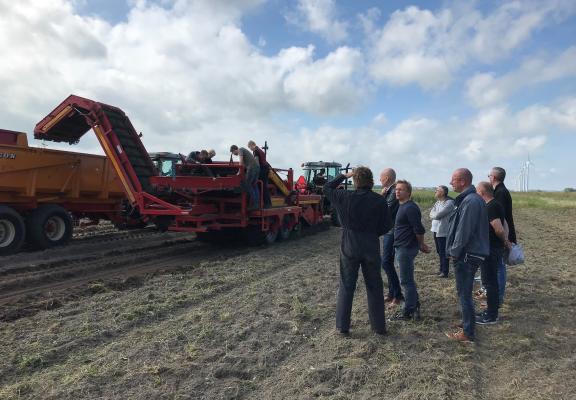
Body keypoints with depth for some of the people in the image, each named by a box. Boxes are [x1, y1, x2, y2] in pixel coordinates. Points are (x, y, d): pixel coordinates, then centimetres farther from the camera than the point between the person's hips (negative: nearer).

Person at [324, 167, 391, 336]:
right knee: (374, 287, 13)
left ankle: (342, 326, 17)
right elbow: (386, 226, -3)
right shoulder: (380, 201, -8)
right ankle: (379, 326, 23)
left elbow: (327, 188, 7)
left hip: (349, 247, 0)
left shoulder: (346, 197, -9)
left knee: (346, 287, 11)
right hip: (371, 247, 1)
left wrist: (344, 176, 12)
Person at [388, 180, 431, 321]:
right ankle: (415, 306, 30)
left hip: (406, 248, -10)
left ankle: (408, 312, 9)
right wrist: (421, 245, 19)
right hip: (402, 247, 10)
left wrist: (421, 244, -5)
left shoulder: (410, 208, -18)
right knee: (408, 279, 18)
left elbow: (419, 230, -20)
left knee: (406, 280, -2)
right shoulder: (402, 206, 14)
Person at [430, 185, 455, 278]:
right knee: (439, 251, 16)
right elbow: (431, 213, 6)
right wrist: (437, 215, -12)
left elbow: (438, 215, -21)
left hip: (443, 231, -9)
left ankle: (445, 272, 4)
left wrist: (434, 215, -2)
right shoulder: (437, 202, 14)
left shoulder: (449, 203, -14)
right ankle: (441, 269, 28)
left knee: (443, 252, -3)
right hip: (436, 230, 9)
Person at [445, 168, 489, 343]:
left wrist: (455, 252, -12)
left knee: (464, 294, 1)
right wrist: (455, 251, 15)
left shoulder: (470, 201, -22)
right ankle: (467, 323, 35)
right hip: (471, 253, 10)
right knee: (465, 292, 21)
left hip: (467, 255, -10)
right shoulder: (473, 198, 11)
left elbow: (463, 232, -23)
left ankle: (468, 333, 12)